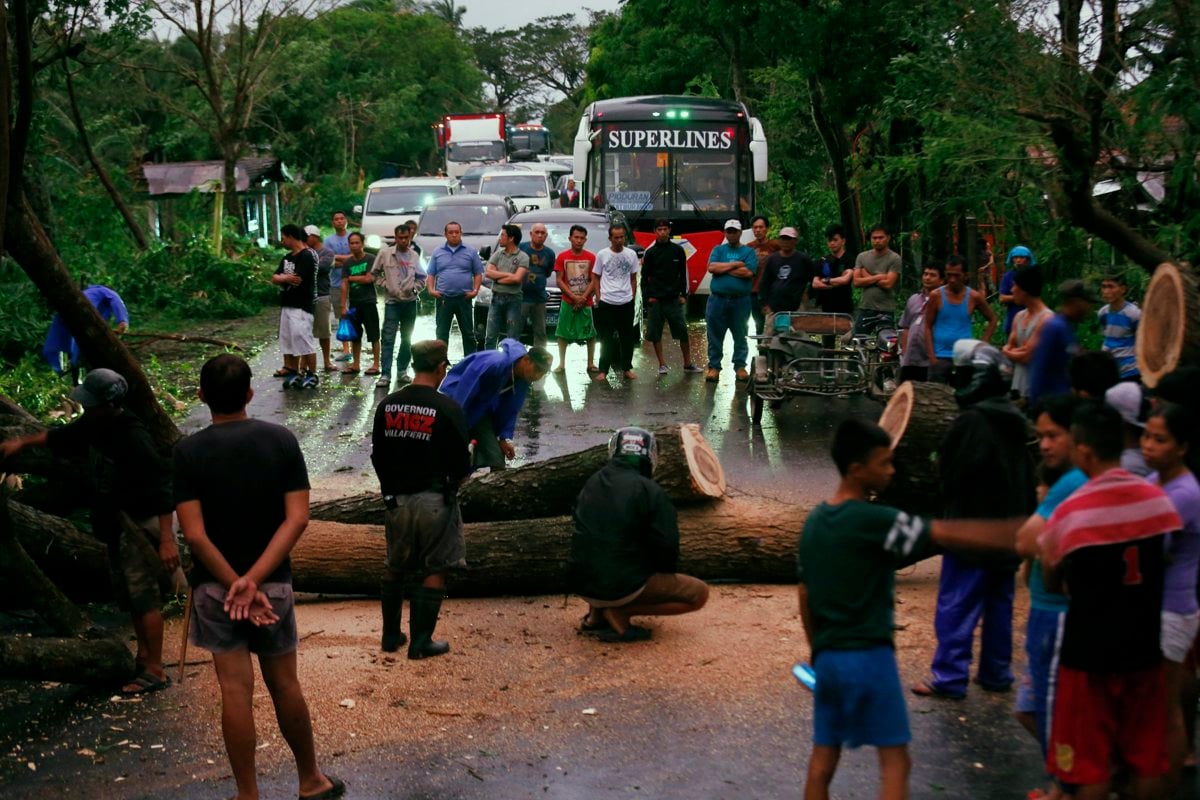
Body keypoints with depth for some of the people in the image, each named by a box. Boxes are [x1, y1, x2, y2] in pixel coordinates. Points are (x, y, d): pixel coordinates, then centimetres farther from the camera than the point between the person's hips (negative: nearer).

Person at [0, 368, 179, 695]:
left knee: (145, 597, -5)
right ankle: (144, 656, 29)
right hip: (115, 526, 9)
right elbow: (60, 437, 25)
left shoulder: (133, 438, -26)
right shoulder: (93, 426, 2)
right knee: (129, 596, 17)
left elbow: (161, 489, -28)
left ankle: (155, 671, 1)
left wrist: (166, 540, -31)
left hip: (138, 526, -9)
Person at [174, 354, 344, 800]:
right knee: (284, 685, 14)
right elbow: (297, 519, -12)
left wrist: (235, 583, -14)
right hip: (274, 581, 2)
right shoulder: (281, 440, -4)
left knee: (236, 691, 3)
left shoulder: (189, 451, -9)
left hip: (215, 585, -2)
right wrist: (254, 579, -16)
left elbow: (194, 533, -16)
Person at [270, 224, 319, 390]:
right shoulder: (287, 257, 16)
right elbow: (274, 278, 11)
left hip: (302, 306, -9)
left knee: (304, 340, -8)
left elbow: (296, 280, -21)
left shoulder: (307, 256, -12)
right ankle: (292, 371, 18)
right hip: (287, 304, 9)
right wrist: (287, 278, -10)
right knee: (289, 340, 11)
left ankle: (312, 374, -1)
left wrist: (282, 278, -3)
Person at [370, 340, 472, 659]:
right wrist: (455, 476, 10)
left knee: (394, 567, 18)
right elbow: (460, 462, -13)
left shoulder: (387, 405, 0)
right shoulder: (447, 408, -15)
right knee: (434, 571, 6)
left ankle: (390, 635, 25)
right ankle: (421, 641, 9)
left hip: (396, 498, 5)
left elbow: (377, 456, 7)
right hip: (434, 499, -5)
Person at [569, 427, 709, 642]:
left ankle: (595, 615, 14)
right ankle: (620, 613, -5)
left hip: (580, 583, 7)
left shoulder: (591, 484, 10)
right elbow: (666, 545, -13)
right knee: (699, 593, 6)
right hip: (622, 587, -7)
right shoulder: (650, 491, -9)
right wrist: (665, 574, 10)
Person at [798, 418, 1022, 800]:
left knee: (823, 759, 12)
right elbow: (949, 534, -17)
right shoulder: (872, 520, -16)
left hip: (827, 657, 7)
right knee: (895, 760, 2)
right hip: (868, 656, -7)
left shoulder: (814, 521, 7)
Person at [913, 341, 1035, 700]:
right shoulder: (1015, 421, 8)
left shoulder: (971, 421, -19)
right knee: (1000, 603, 15)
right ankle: (996, 673, 22)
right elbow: (1028, 477, 13)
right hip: (1009, 526, 8)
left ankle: (949, 676, 0)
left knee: (956, 605, -2)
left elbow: (949, 470, -17)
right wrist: (1022, 516, 18)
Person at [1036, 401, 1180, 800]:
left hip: (1090, 649, -4)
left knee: (1091, 766, 7)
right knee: (1147, 761, 16)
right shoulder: (1157, 498, -3)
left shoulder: (1070, 512, -17)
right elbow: (1161, 560, 12)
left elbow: (1051, 580, -4)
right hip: (1144, 645, 4)